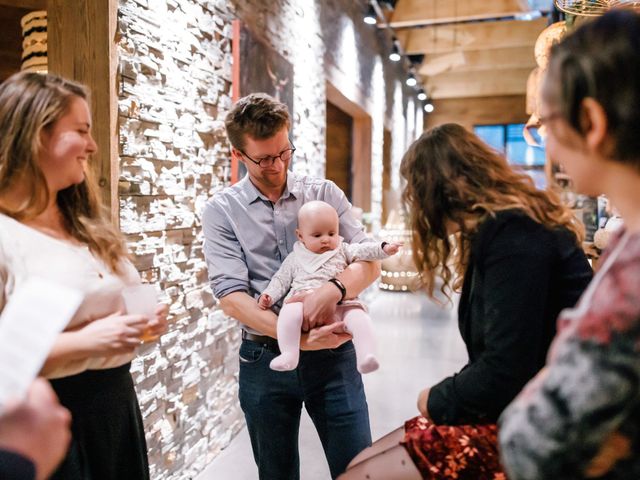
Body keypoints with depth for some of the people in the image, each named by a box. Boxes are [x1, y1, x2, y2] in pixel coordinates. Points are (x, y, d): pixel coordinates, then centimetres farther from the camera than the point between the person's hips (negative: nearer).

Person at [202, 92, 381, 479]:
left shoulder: (324, 193, 3)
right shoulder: (221, 211, -2)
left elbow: (369, 261, -3)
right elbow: (231, 295, -11)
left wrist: (332, 290, -25)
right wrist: (298, 337, -23)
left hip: (333, 354, 1)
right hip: (265, 358, 0)